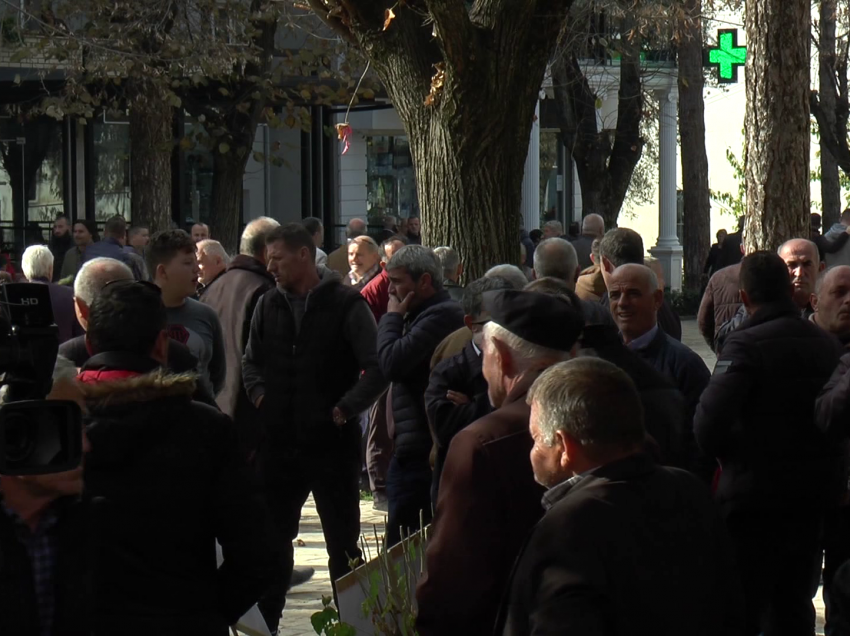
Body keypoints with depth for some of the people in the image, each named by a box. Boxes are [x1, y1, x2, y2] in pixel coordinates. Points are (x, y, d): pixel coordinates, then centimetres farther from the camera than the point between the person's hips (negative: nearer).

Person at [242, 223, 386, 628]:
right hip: (279, 440, 5)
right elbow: (251, 361, 20)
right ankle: (265, 621, 20)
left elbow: (377, 367, -11)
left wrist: (345, 408, -15)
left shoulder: (346, 305, -9)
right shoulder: (269, 305, 7)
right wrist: (259, 394, 3)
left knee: (343, 542, 5)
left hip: (332, 441, -5)